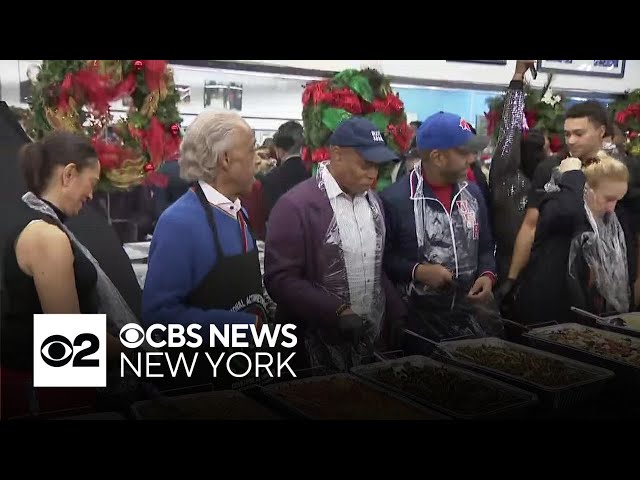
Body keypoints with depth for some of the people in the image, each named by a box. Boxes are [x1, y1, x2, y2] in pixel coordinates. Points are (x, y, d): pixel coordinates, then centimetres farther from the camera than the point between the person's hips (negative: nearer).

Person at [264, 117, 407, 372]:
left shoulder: (372, 200, 8)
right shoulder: (296, 205, -15)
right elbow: (280, 279, -18)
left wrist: (397, 316, 3)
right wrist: (337, 312, -25)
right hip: (320, 347, -6)